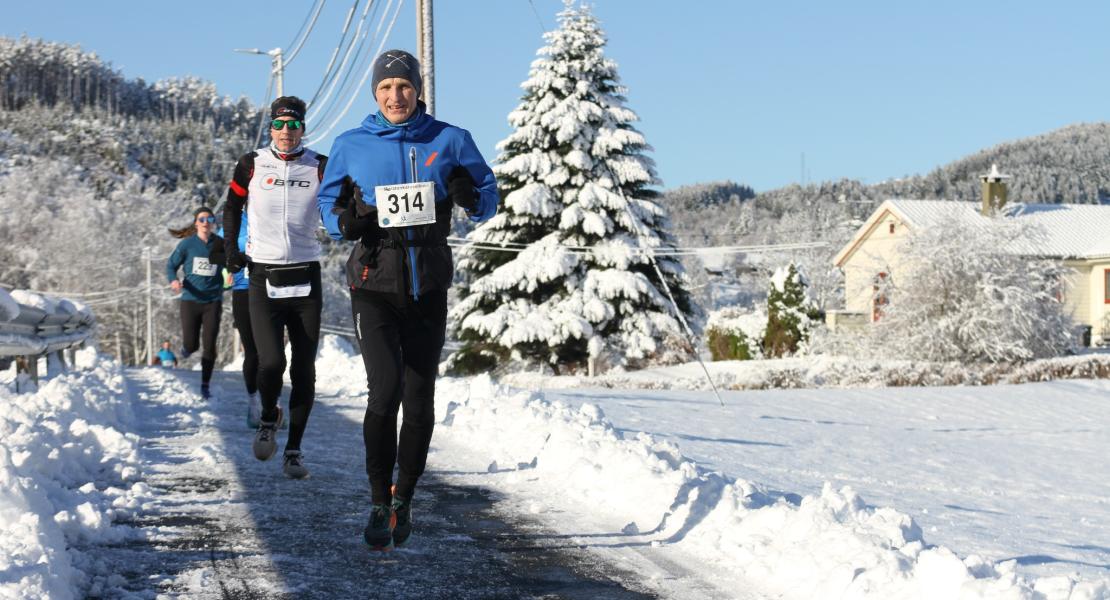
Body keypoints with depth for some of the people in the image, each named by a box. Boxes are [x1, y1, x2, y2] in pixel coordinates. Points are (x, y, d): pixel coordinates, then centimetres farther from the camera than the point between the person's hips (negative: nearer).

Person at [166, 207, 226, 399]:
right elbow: (171, 265, 4)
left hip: (213, 300, 0)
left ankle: (205, 385, 7)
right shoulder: (187, 244, -3)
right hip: (190, 299, 0)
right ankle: (186, 347, 37)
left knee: (209, 345, -5)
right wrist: (174, 281, -16)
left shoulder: (221, 244, 0)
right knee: (191, 345, -2)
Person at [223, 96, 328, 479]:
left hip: (306, 279, 1)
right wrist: (232, 250, 9)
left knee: (304, 371, 1)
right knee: (271, 364, -14)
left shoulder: (320, 167, 2)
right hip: (262, 279, -1)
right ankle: (268, 419, 17)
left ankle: (294, 450, 12)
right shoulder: (252, 165, 4)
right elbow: (232, 207, 17)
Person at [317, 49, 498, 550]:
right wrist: (344, 221, -7)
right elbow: (327, 201, 16)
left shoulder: (449, 141, 3)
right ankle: (380, 504, -4)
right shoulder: (351, 146, 4)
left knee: (420, 398, 8)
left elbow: (488, 195, 9)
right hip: (375, 281, -1)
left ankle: (404, 498, 27)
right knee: (386, 388, -17)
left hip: (428, 286, 2)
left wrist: (471, 199, -14)